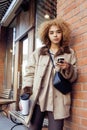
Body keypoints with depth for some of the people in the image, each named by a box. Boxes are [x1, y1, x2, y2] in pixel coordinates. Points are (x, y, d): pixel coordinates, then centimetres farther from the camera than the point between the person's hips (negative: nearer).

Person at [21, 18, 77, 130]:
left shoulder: (70, 53, 12)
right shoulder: (38, 53, 14)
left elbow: (73, 77, 11)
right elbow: (30, 74, 8)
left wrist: (68, 69, -10)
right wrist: (25, 95, -4)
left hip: (57, 101, 0)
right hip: (37, 98, 1)